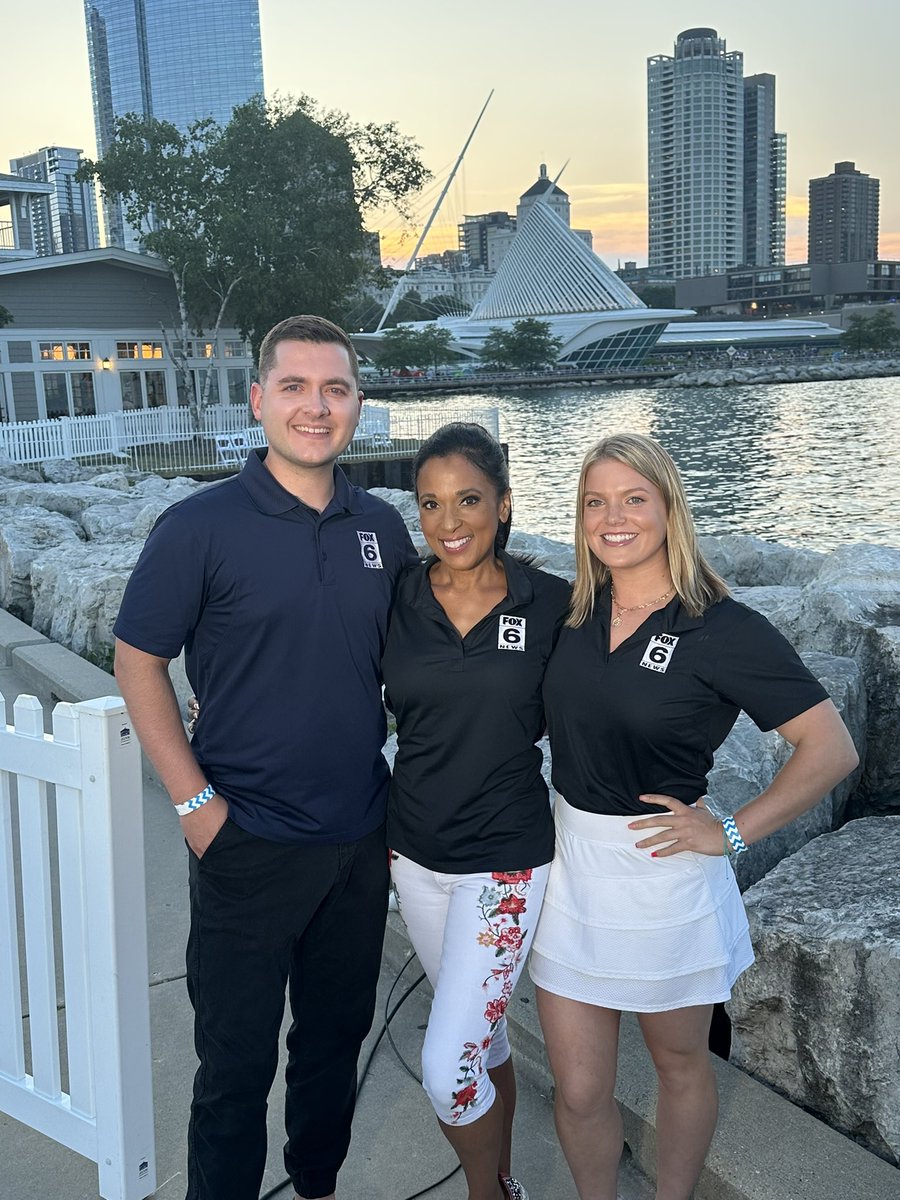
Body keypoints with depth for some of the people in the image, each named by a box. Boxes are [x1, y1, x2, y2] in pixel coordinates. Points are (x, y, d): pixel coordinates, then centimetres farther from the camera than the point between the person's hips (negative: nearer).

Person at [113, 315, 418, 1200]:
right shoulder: (201, 527, -11)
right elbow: (137, 663, -7)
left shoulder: (382, 529, 2)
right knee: (237, 1062, 9)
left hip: (361, 840, 5)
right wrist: (195, 801, -11)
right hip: (249, 843, -4)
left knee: (336, 1038, 21)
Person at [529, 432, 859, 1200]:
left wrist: (731, 833, -14)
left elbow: (832, 749, -14)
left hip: (661, 871, -3)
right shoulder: (575, 611, 1)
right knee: (579, 1091, 10)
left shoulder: (723, 630, -14)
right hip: (570, 862, 4)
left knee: (680, 1064, 20)